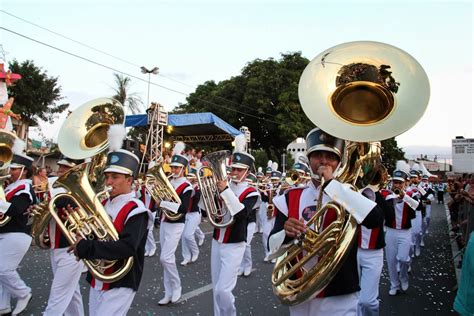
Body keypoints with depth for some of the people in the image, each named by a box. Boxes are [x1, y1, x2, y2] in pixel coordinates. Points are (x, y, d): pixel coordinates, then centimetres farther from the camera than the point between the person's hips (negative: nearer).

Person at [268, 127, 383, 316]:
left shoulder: (348, 195, -6)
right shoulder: (291, 198, 0)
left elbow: (375, 219, -27)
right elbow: (273, 246, 1)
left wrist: (331, 184, -23)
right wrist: (286, 234, -22)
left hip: (338, 298, -2)